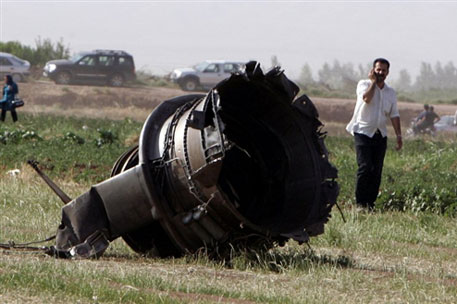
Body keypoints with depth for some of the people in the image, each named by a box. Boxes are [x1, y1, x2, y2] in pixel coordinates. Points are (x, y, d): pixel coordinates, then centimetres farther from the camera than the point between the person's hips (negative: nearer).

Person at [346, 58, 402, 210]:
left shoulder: (391, 92, 12)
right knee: (365, 167, -15)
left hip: (380, 134, 5)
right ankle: (360, 203, -10)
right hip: (363, 132, -5)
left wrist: (398, 135, 4)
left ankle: (371, 203, 7)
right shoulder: (364, 84, -1)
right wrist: (373, 82, -11)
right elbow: (366, 98, -22)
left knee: (377, 170, 1)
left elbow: (394, 115, 12)